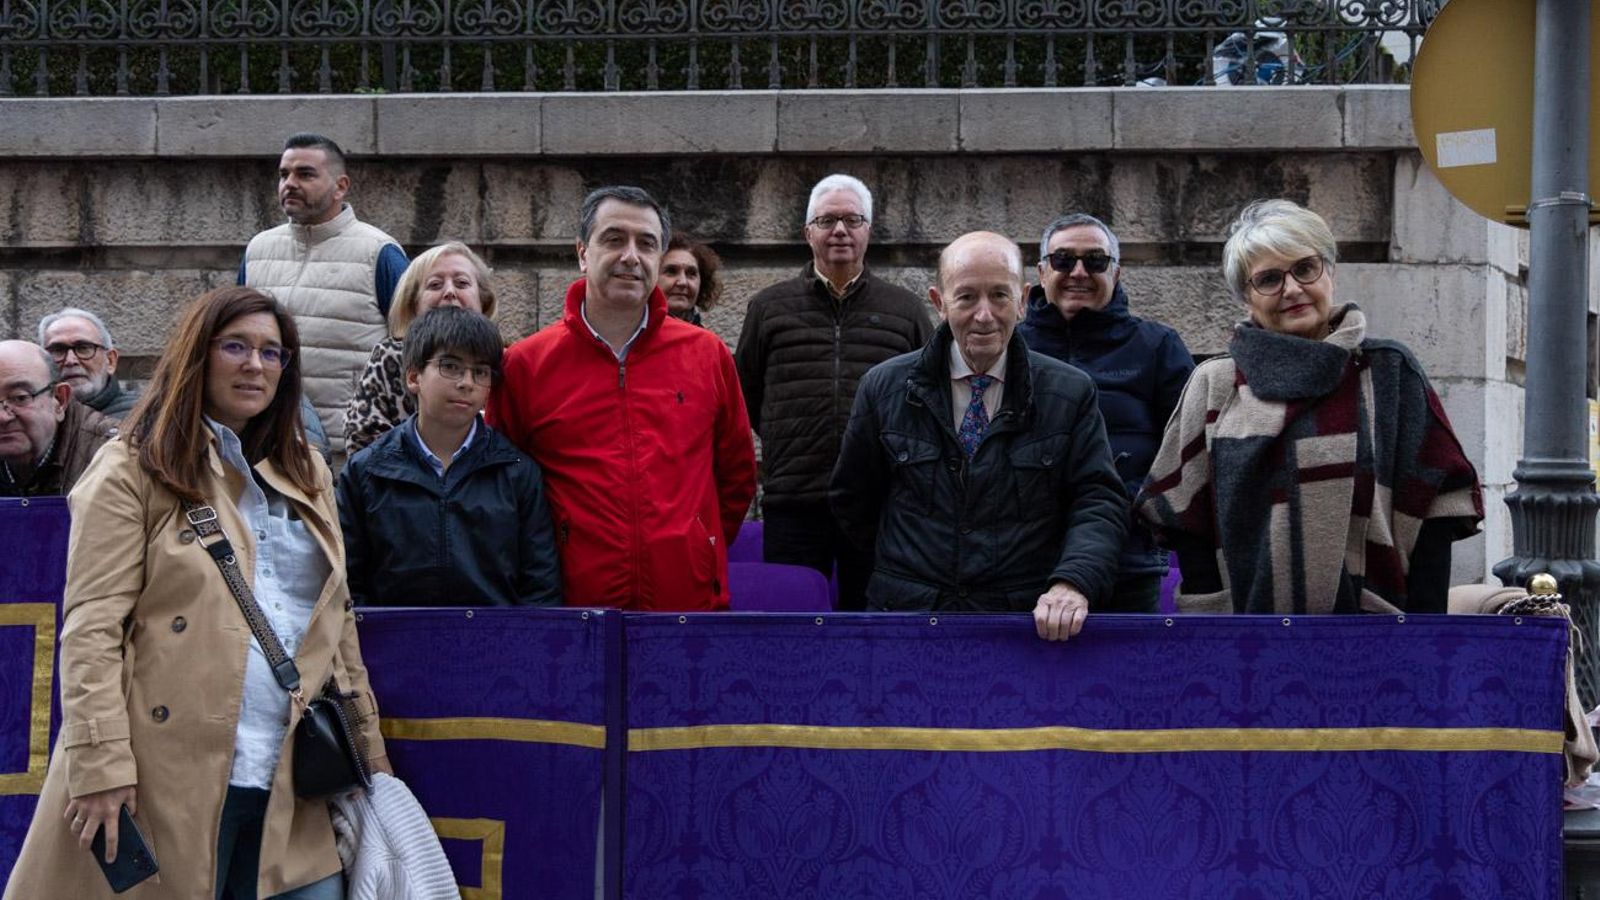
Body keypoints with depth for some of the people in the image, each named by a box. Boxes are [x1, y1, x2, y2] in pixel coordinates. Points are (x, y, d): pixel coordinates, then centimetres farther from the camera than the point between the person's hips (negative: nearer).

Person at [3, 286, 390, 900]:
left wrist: (370, 754, 14)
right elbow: (92, 629, -7)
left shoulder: (307, 475, 19)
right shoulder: (132, 470, 1)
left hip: (293, 790, 5)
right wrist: (102, 766, -17)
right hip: (177, 777, -5)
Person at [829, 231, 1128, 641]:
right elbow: (852, 498, 12)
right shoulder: (884, 388, 2)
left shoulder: (1071, 394, -1)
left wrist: (1072, 583, -22)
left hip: (1029, 620, -1)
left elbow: (1099, 503, -6)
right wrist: (904, 561, 10)